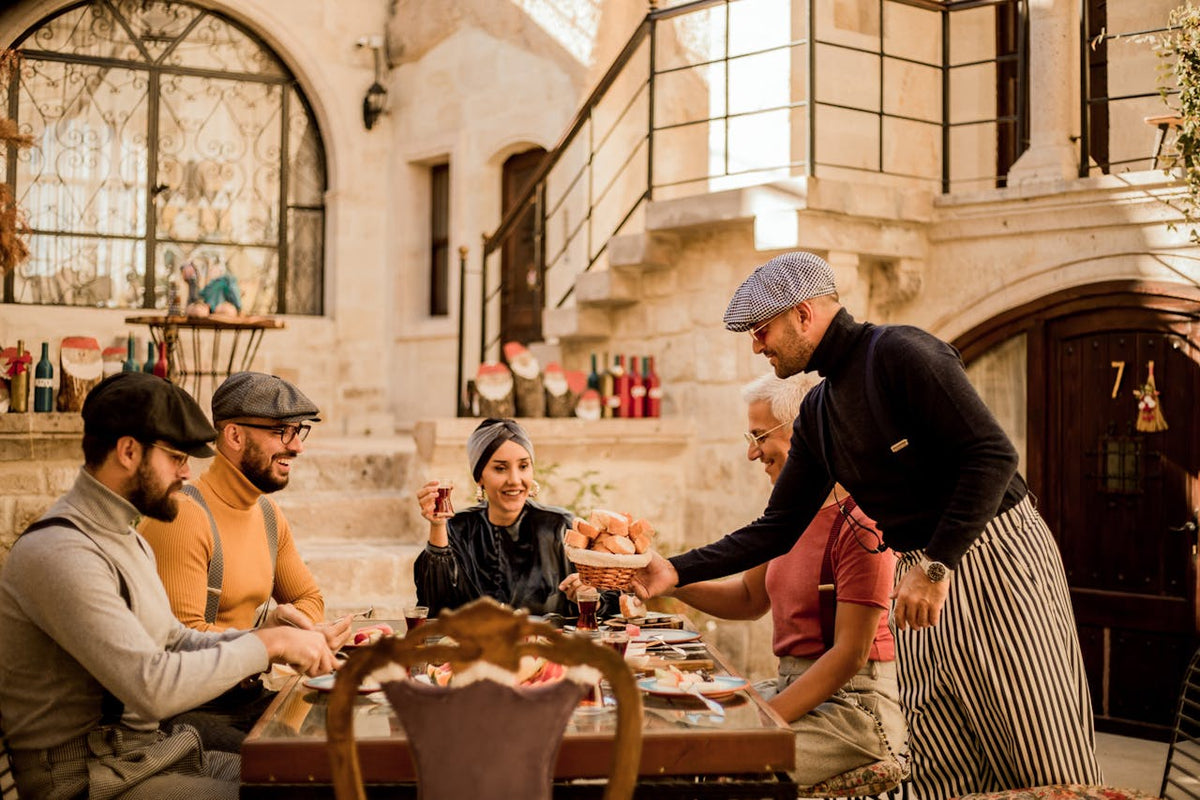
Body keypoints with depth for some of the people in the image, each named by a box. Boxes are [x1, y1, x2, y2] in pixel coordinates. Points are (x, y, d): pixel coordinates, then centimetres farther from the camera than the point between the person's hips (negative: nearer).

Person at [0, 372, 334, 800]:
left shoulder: (127, 538, 14)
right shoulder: (60, 552, -21)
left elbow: (174, 640, 17)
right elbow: (153, 687, -28)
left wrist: (278, 640, 2)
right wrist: (269, 644, -19)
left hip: (146, 751, 10)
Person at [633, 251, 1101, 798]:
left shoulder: (900, 353, -12)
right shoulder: (817, 414, 12)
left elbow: (992, 455, -19)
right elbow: (777, 528, 14)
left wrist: (936, 566, -22)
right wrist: (676, 570, 4)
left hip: (995, 557, -7)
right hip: (922, 577, 8)